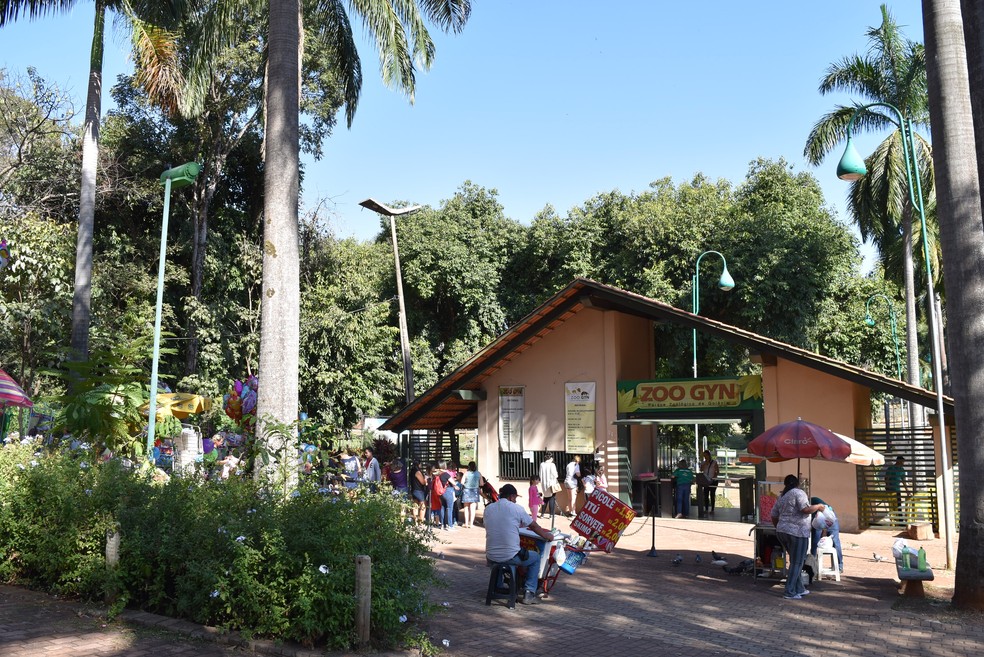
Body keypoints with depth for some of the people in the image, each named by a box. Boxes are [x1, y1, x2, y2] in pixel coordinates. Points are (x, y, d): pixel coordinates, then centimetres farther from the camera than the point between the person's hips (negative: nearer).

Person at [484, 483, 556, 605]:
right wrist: (547, 536, 24)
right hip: (510, 557, -4)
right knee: (536, 557, 23)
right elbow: (534, 527, 4)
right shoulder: (516, 508, -8)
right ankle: (529, 593, 14)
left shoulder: (488, 509, 3)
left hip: (491, 557, 4)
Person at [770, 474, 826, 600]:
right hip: (797, 532, -8)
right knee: (797, 563, -1)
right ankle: (789, 592, -2)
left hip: (782, 532, 8)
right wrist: (819, 506, -2)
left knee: (795, 561, 19)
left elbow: (774, 516, 19)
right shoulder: (799, 493, -6)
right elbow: (806, 509, -18)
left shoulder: (782, 497, 17)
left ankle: (799, 589, 25)